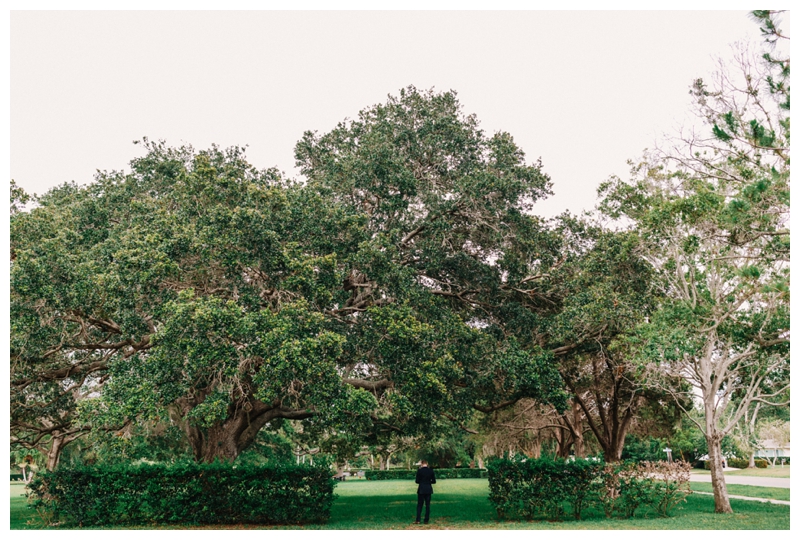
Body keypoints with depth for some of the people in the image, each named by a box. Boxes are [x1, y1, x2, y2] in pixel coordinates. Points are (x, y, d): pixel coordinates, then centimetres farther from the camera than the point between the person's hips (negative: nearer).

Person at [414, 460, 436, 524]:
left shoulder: (419, 470, -8)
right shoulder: (431, 470, 0)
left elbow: (417, 481, -7)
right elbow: (434, 481, 3)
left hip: (421, 489, -2)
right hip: (429, 490, 2)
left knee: (419, 505, 5)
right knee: (428, 505, 7)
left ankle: (418, 520, -1)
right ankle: (426, 520, 7)